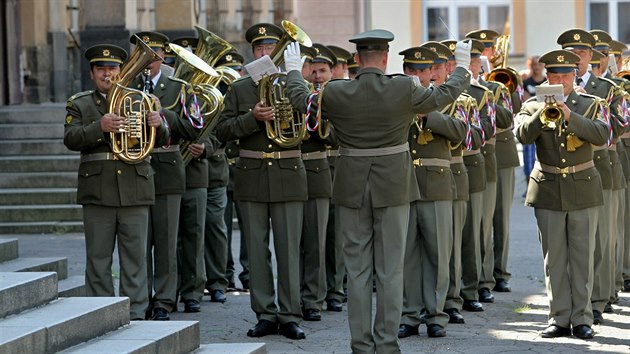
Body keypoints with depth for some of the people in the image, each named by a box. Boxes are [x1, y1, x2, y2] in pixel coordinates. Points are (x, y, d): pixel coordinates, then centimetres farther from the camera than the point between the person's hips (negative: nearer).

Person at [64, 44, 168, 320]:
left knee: (135, 256, 1)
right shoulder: (79, 104, 9)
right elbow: (71, 139, -7)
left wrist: (158, 124, -15)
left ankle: (135, 314, 3)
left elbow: (161, 141, 8)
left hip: (135, 190, 1)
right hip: (97, 191, -1)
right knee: (98, 258, 2)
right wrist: (100, 127, -24)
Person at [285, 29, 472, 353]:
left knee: (357, 270, 8)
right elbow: (442, 96, 5)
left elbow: (301, 101, 10)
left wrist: (293, 71, 29)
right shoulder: (404, 89, -11)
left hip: (352, 190, 1)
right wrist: (462, 68, 24)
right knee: (391, 270, 5)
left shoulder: (336, 93, -9)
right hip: (393, 188, -1)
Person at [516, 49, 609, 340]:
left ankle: (582, 319, 5)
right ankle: (559, 319, 9)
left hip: (583, 189, -1)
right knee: (554, 258, 4)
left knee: (582, 257, 1)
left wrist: (570, 117, -25)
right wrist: (543, 113, -27)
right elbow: (523, 135, -12)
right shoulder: (533, 106, 5)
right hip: (548, 190, 1)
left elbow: (601, 135, -13)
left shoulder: (589, 105, 4)